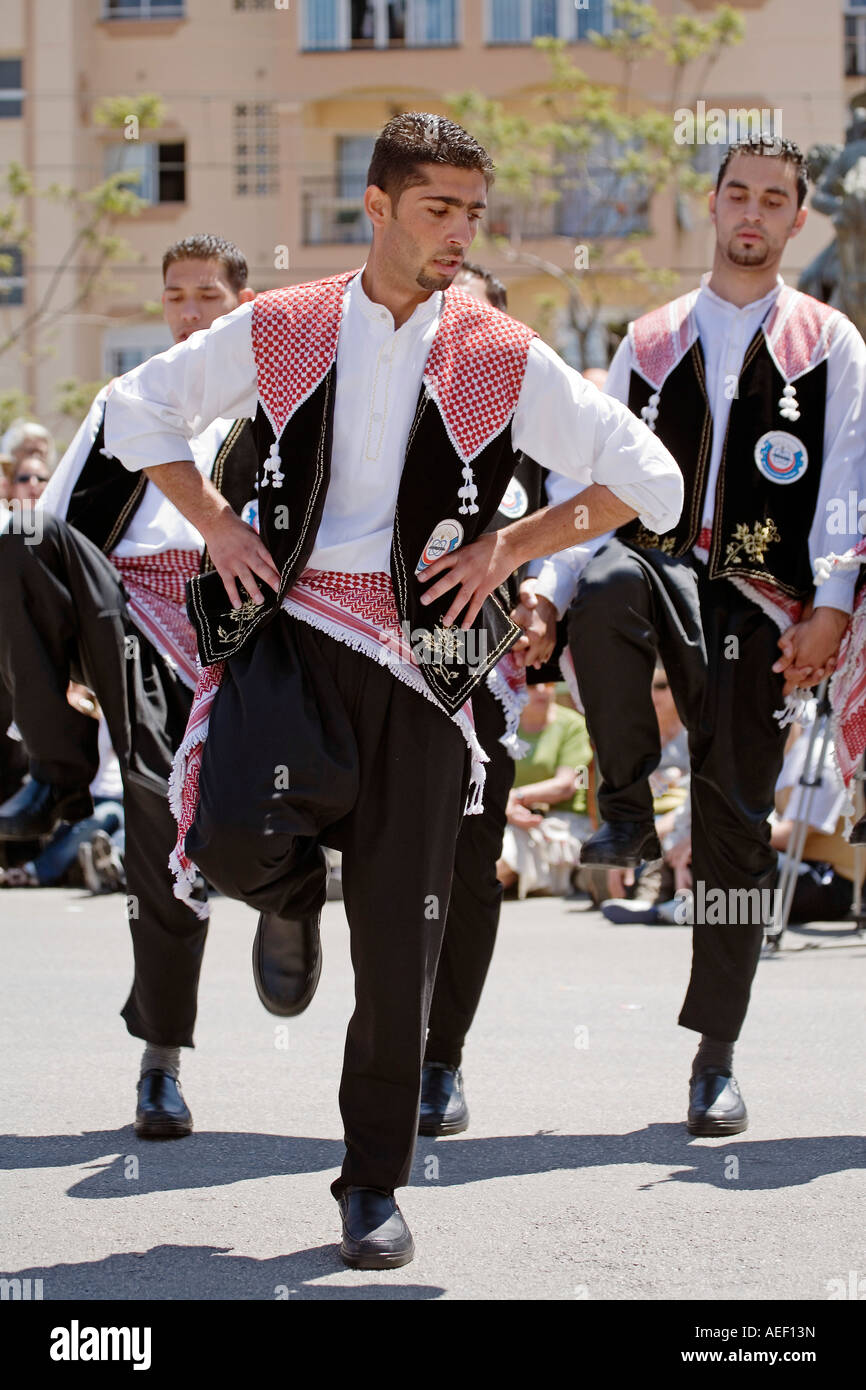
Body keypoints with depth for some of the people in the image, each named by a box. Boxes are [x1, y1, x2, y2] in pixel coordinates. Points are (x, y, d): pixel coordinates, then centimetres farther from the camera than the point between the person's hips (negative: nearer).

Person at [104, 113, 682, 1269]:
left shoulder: (505, 361, 0)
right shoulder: (279, 331, 2)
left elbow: (649, 481, 3)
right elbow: (141, 405, 16)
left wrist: (511, 546, -4)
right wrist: (217, 526, 4)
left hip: (418, 653, 0)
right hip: (290, 628, 0)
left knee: (398, 938, 2)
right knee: (231, 840, -27)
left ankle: (376, 1185, 18)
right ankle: (291, 895, 13)